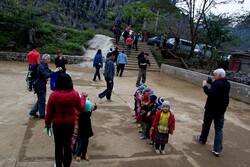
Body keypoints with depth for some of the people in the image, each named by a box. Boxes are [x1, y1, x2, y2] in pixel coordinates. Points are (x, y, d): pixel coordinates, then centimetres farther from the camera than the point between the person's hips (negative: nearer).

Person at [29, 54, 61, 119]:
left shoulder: (45, 66, 7)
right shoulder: (41, 66, -22)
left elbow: (49, 72, 10)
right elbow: (46, 75, -33)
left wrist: (57, 70, -6)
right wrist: (54, 71, -32)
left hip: (42, 85, 9)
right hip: (39, 85, -9)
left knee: (40, 99, 19)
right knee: (42, 100, 4)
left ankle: (33, 112, 32)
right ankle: (42, 115, 19)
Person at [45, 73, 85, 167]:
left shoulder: (53, 95, -18)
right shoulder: (75, 94, -15)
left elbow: (49, 111, -7)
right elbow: (81, 108, -1)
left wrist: (47, 122, 9)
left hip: (57, 124, -1)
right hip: (70, 124, 1)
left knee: (58, 146, 17)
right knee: (67, 145, 17)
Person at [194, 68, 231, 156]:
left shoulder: (216, 83, -20)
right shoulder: (227, 84, 6)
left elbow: (210, 93, -30)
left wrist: (205, 86, -18)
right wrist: (211, 83, 12)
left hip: (211, 108, -6)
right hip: (221, 110, 6)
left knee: (206, 125, 16)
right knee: (219, 129, 6)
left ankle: (202, 139, 38)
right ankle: (217, 149, 3)